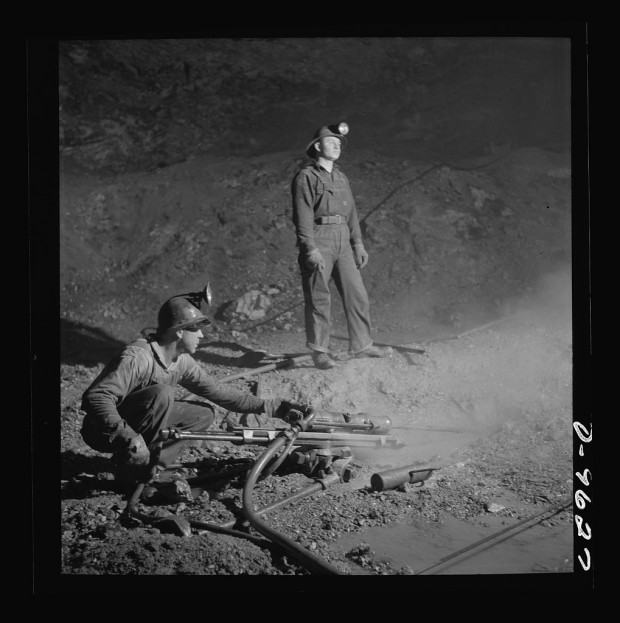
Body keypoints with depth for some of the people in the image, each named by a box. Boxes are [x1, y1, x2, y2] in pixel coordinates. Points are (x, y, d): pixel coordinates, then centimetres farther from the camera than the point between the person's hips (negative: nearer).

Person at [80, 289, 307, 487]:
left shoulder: (182, 362, -1)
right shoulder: (137, 358, -28)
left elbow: (219, 393, 5)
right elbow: (95, 397, -35)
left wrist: (274, 407, 2)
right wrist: (128, 438, -44)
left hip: (139, 426, 8)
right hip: (104, 432, -8)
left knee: (204, 413, 1)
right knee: (160, 394, -31)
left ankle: (152, 467, -2)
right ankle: (131, 473, -19)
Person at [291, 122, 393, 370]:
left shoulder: (341, 177, 20)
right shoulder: (306, 177, -3)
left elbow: (351, 212, 22)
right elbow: (303, 215, -11)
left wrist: (358, 243, 13)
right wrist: (311, 249, -19)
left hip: (342, 242, 7)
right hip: (318, 240, -7)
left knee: (357, 294, 4)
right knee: (319, 298, -4)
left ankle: (361, 345, 12)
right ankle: (319, 351, 1)